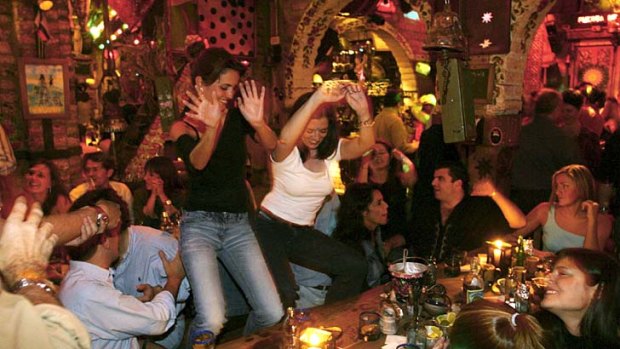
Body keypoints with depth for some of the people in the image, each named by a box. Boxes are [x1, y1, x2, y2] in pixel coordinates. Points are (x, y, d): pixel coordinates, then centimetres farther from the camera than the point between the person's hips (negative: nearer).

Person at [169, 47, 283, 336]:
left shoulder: (238, 116, 4)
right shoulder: (183, 126, 0)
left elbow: (273, 146, -13)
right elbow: (197, 162, -22)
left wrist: (258, 123, -34)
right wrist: (211, 127, -42)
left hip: (239, 225, 3)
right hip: (200, 223, -3)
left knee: (273, 314, -6)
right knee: (212, 320, -20)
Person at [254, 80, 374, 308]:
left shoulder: (330, 150, -1)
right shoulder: (287, 153, -16)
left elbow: (365, 144, -20)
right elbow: (285, 139, -42)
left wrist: (363, 111, -40)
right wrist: (317, 98, -51)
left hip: (303, 232, 6)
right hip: (271, 228, -6)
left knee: (355, 267, -4)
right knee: (284, 294, -25)